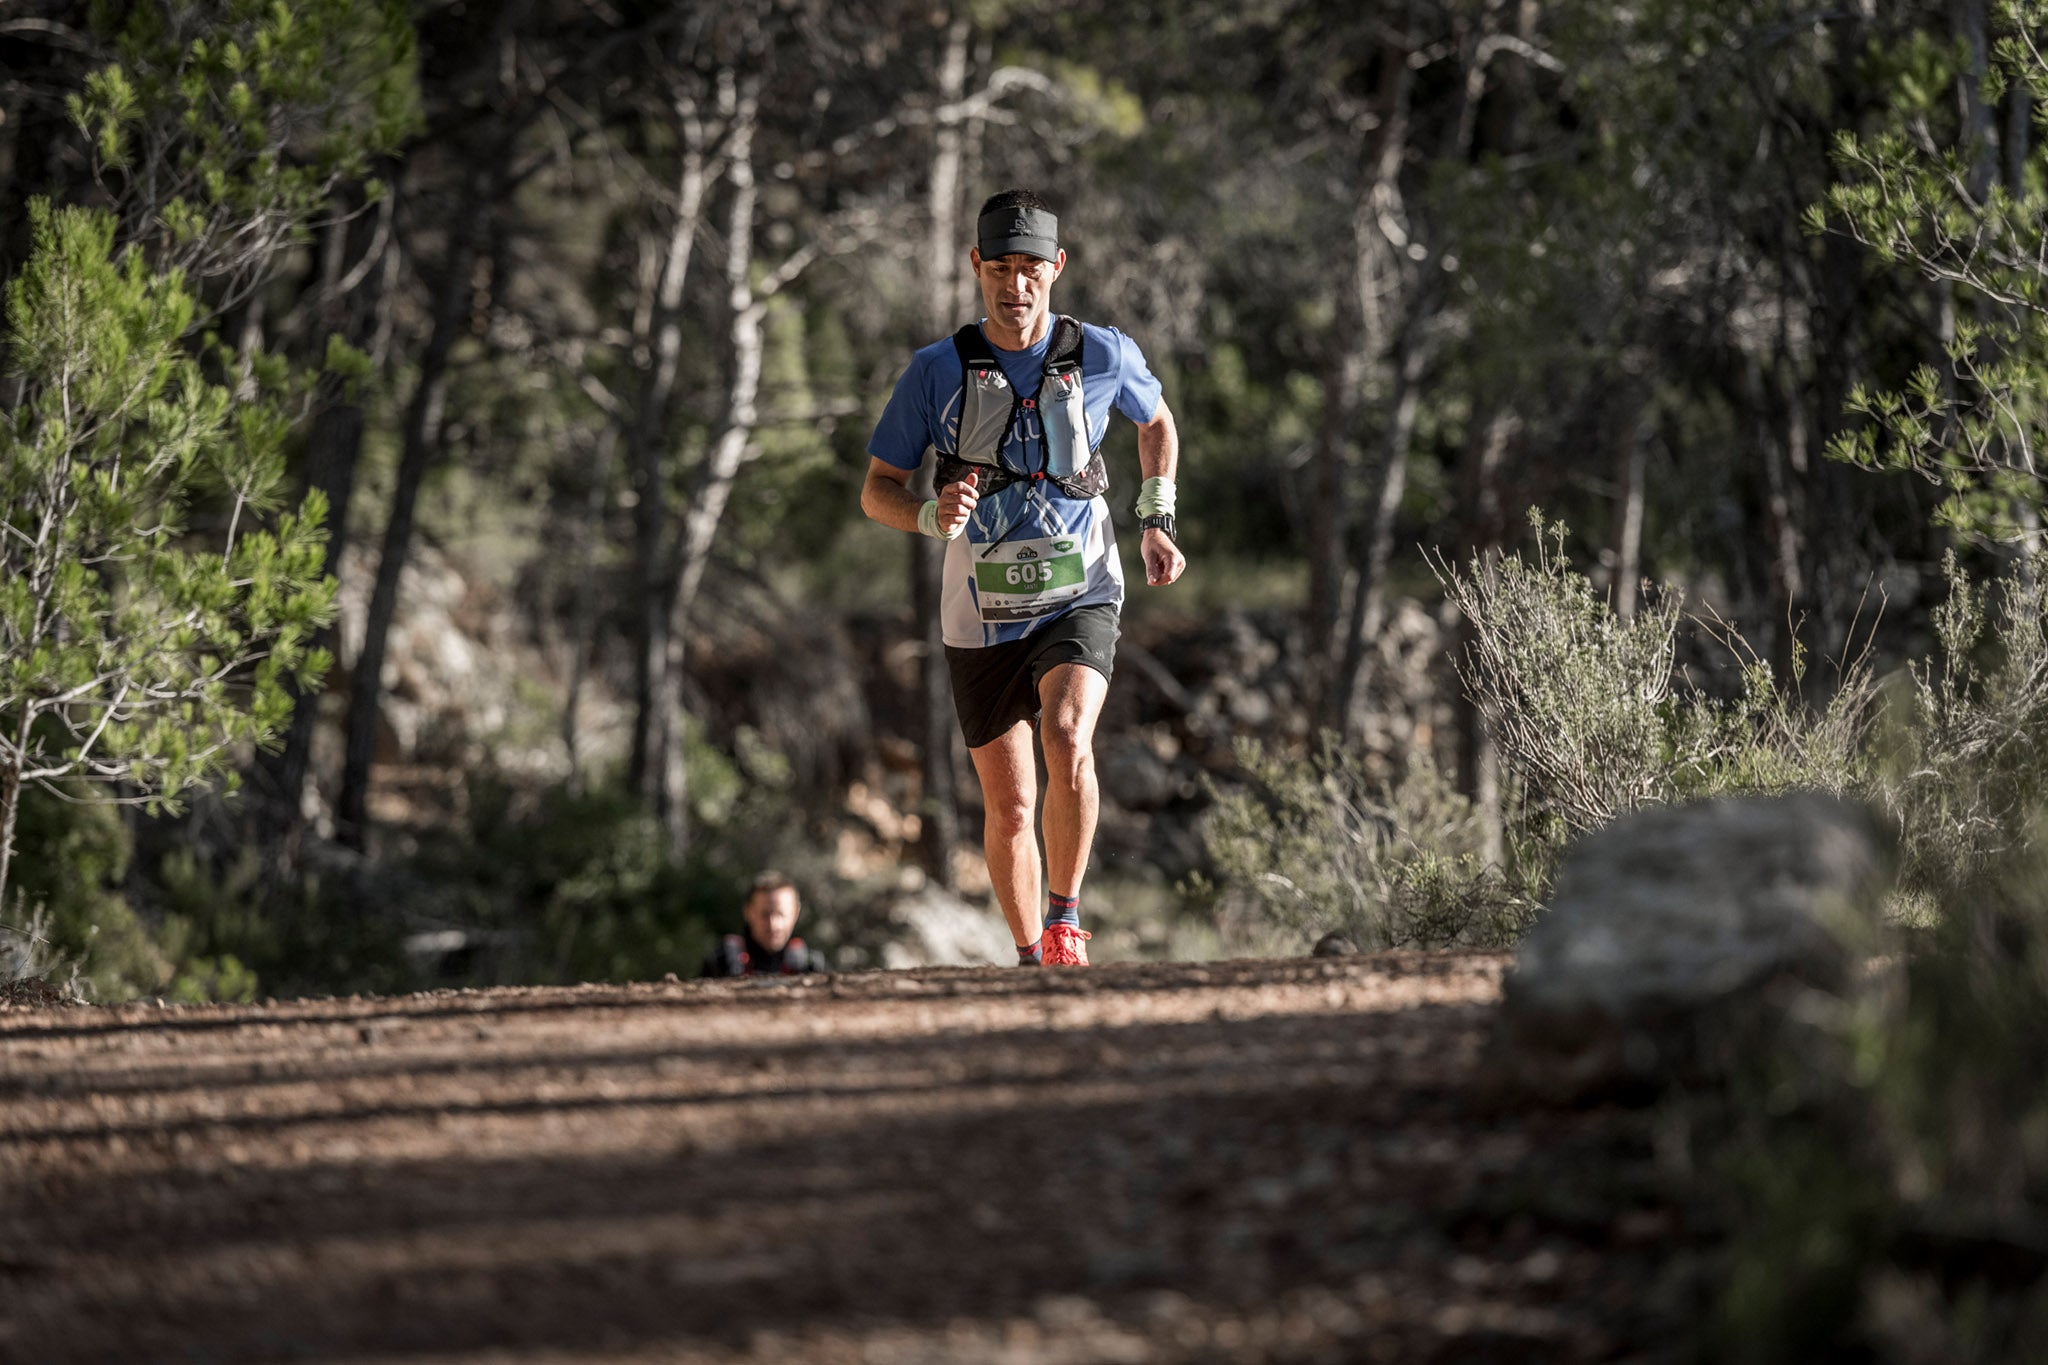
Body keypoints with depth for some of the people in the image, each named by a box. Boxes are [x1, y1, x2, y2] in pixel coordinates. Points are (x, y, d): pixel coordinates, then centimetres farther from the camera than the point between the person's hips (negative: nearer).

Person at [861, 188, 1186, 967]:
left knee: (1067, 740, -29)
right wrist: (933, 516, -22)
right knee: (1010, 807, 6)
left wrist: (1157, 521, 7)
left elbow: (1157, 422, 19)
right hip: (982, 615, 1)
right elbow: (876, 491, -1)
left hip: (1080, 597, -1)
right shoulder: (937, 370, -6)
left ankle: (1065, 918, -14)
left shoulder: (1103, 356, -3)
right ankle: (1031, 958, 26)